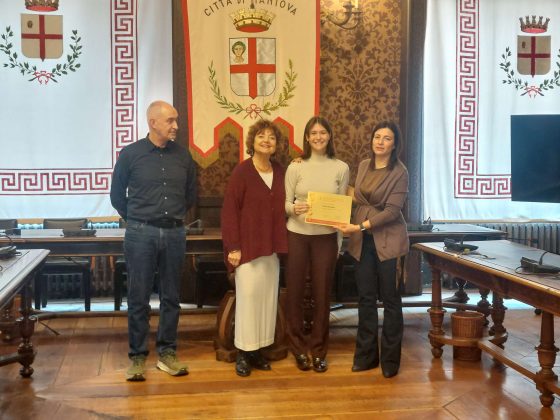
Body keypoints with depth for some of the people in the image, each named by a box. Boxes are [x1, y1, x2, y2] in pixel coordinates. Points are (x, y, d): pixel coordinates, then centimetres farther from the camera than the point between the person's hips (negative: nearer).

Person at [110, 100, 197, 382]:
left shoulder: (182, 155, 5)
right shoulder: (131, 154, -3)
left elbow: (191, 194, 17)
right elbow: (117, 195, 6)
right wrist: (137, 220, 11)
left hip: (174, 233, 3)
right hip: (141, 234, -3)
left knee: (171, 297, 8)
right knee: (139, 298, 2)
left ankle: (167, 353, 19)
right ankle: (137, 356, 12)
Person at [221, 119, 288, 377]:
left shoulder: (280, 171, 8)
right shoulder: (242, 171, -8)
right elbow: (229, 210, -10)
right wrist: (233, 247, -14)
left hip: (272, 247, 6)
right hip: (248, 246, -5)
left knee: (267, 298, 8)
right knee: (248, 297, -3)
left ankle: (258, 350, 19)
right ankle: (243, 354, 9)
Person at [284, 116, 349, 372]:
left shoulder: (341, 168, 2)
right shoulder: (295, 167, -1)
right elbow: (284, 203, 0)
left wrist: (340, 242, 3)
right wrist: (294, 209, -22)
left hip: (326, 237, 0)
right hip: (297, 236, 0)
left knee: (322, 293, 6)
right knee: (295, 291, 5)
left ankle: (318, 351, 20)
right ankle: (299, 349, 21)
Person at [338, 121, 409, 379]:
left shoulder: (399, 172, -8)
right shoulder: (363, 166, 9)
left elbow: (392, 210, -15)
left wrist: (361, 226, -20)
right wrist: (353, 229, 4)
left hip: (388, 241, -5)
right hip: (362, 241, 5)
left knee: (390, 299, 3)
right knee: (365, 298, 9)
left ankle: (390, 359, 14)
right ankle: (366, 355, 19)